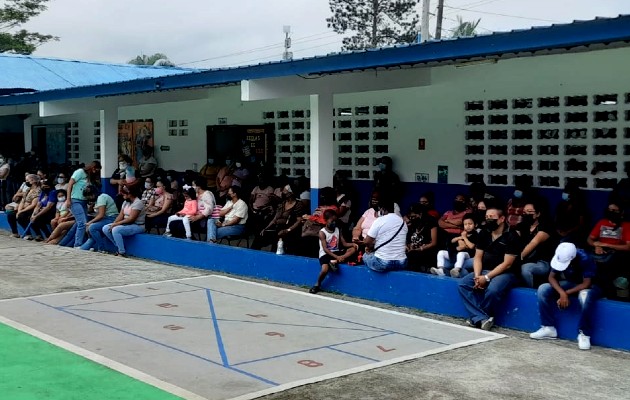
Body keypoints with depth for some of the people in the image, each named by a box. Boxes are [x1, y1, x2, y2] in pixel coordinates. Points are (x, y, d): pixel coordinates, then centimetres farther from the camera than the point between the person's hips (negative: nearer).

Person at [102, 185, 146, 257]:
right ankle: (119, 247, 1)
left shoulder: (138, 203, -16)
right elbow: (120, 216, 7)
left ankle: (122, 253, -24)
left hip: (137, 226, -10)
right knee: (105, 228, -2)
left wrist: (117, 224, -22)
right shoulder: (126, 202, 13)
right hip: (126, 224, 10)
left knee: (116, 230, -31)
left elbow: (131, 219, -23)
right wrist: (113, 224, -11)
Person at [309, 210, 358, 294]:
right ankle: (317, 285, -2)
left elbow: (344, 244, 6)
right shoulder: (322, 232, -10)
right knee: (325, 270, -32)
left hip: (336, 252, 6)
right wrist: (337, 257, -27)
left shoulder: (337, 229, 8)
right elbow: (325, 249, -17)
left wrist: (353, 244, -16)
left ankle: (335, 262, -28)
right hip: (325, 254, -6)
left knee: (353, 249, -14)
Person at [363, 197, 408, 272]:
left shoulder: (379, 221, -10)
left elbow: (367, 242, -9)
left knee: (366, 256, 27)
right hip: (401, 263, 5)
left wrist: (371, 247, 16)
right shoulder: (402, 221, 8)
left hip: (382, 264, -5)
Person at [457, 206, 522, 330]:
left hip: (505, 273, -6)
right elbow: (478, 257, 8)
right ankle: (482, 318, -24)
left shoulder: (511, 236, -11)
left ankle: (477, 317, -11)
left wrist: (486, 278, -18)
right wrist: (477, 276, -10)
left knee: (492, 290, -36)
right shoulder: (484, 235, 9)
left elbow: (507, 264, -14)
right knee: (463, 284, -17)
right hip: (484, 271, 7)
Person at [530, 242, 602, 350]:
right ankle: (549, 328, -10)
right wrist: (562, 293, -29)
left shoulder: (584, 259, -30)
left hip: (590, 286, -5)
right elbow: (552, 277, -12)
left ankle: (584, 334, -26)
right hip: (570, 284, 5)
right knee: (543, 289, -15)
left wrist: (566, 293, -27)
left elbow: (586, 284, -28)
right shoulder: (560, 258, -16)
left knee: (585, 296, -41)